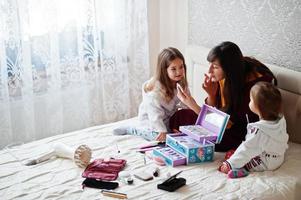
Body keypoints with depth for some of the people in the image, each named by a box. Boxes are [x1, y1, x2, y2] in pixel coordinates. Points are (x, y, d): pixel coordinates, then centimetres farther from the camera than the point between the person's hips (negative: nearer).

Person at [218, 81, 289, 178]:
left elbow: (247, 150, -27)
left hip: (265, 164, -8)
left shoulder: (258, 130, -33)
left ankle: (240, 169, -17)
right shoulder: (281, 119, -11)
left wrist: (230, 164, -18)